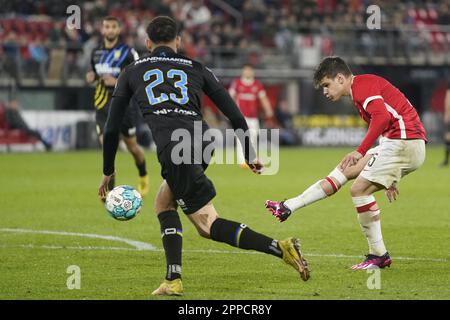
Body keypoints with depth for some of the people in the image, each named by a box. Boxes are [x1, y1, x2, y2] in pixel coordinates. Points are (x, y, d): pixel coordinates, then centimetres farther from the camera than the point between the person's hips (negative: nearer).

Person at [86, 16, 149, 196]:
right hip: (103, 106, 3)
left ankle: (143, 176, 39)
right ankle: (110, 191, -11)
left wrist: (117, 82, -21)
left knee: (132, 147, 9)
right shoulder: (96, 53, 9)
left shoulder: (127, 52, -6)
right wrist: (92, 76, 2)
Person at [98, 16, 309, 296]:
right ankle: (173, 279, 12)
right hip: (203, 143, 4)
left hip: (173, 149, -4)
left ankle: (279, 248, -19)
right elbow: (235, 116, 19)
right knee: (163, 204, 25)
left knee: (208, 225, -2)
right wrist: (250, 156, 30)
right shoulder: (196, 69, 23)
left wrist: (108, 171, 33)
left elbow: (112, 128, 22)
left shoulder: (132, 73, 21)